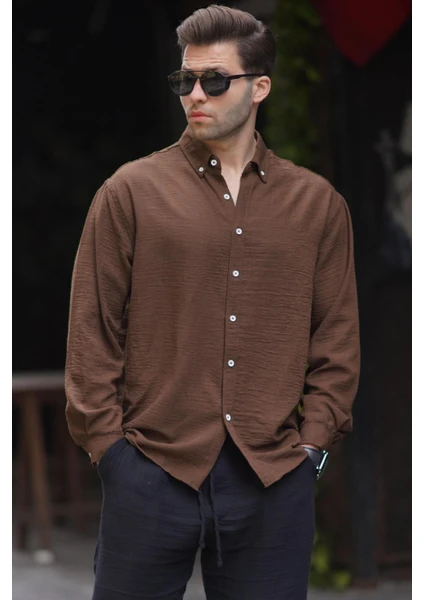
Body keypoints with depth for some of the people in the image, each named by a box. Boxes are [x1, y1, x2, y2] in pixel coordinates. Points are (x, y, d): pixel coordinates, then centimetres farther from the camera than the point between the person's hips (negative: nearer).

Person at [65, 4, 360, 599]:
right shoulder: (130, 192, 3)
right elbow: (92, 331, 2)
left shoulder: (317, 203, 9)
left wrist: (312, 442, 1)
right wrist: (109, 442, -3)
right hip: (152, 471, -1)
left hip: (275, 477, 2)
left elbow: (337, 337, 10)